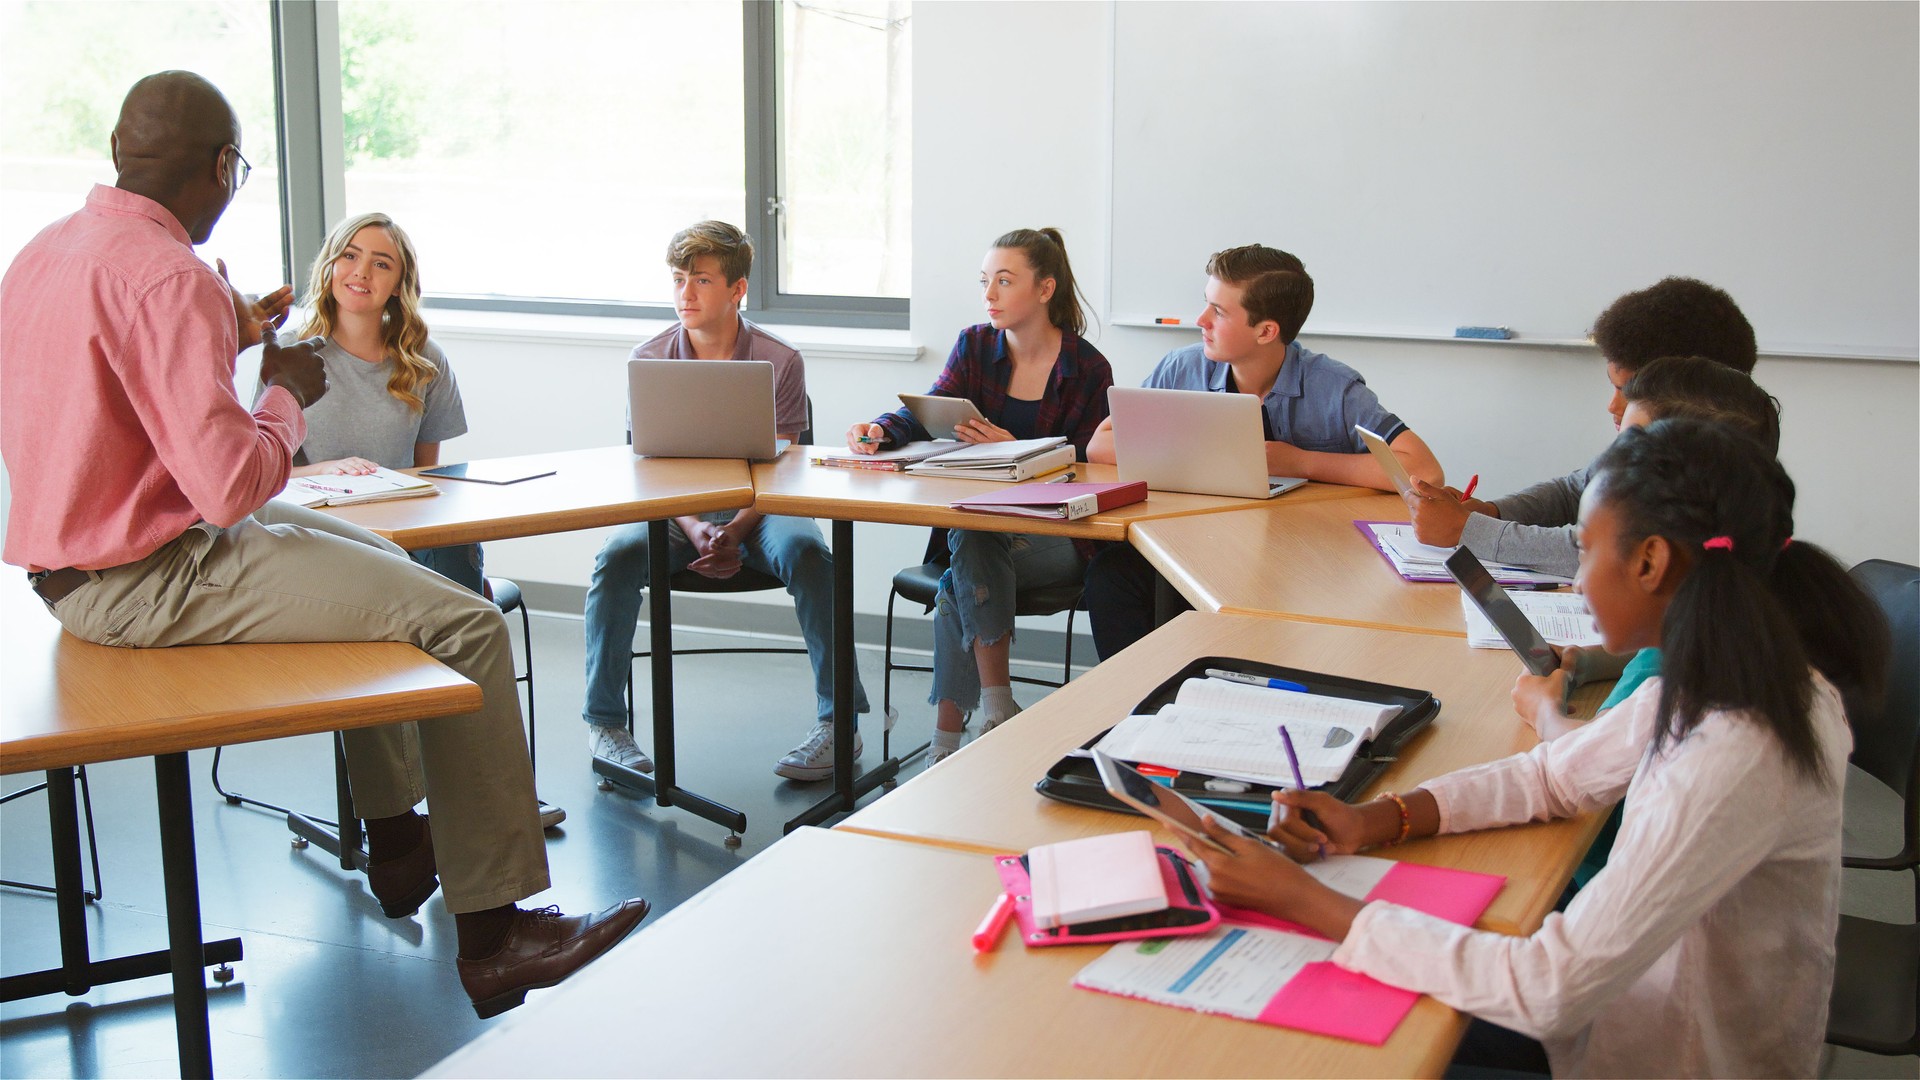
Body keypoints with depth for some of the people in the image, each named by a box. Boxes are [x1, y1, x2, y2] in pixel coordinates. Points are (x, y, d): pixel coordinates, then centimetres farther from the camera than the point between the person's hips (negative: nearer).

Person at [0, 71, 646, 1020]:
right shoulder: (165, 275, -22)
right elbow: (232, 482, -28)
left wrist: (226, 336, 25)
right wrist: (288, 393, -9)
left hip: (79, 561, 11)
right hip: (143, 582, -11)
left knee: (380, 563, 28)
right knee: (464, 623, -14)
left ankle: (397, 838, 35)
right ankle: (492, 933, -10)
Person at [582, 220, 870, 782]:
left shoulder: (780, 362, -4)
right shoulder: (649, 360, 1)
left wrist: (735, 532, -24)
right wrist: (693, 530, -21)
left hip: (758, 506, -1)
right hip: (676, 510, 2)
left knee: (806, 553, -33)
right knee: (617, 557, -29)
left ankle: (839, 720, -25)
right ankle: (603, 721, -14)